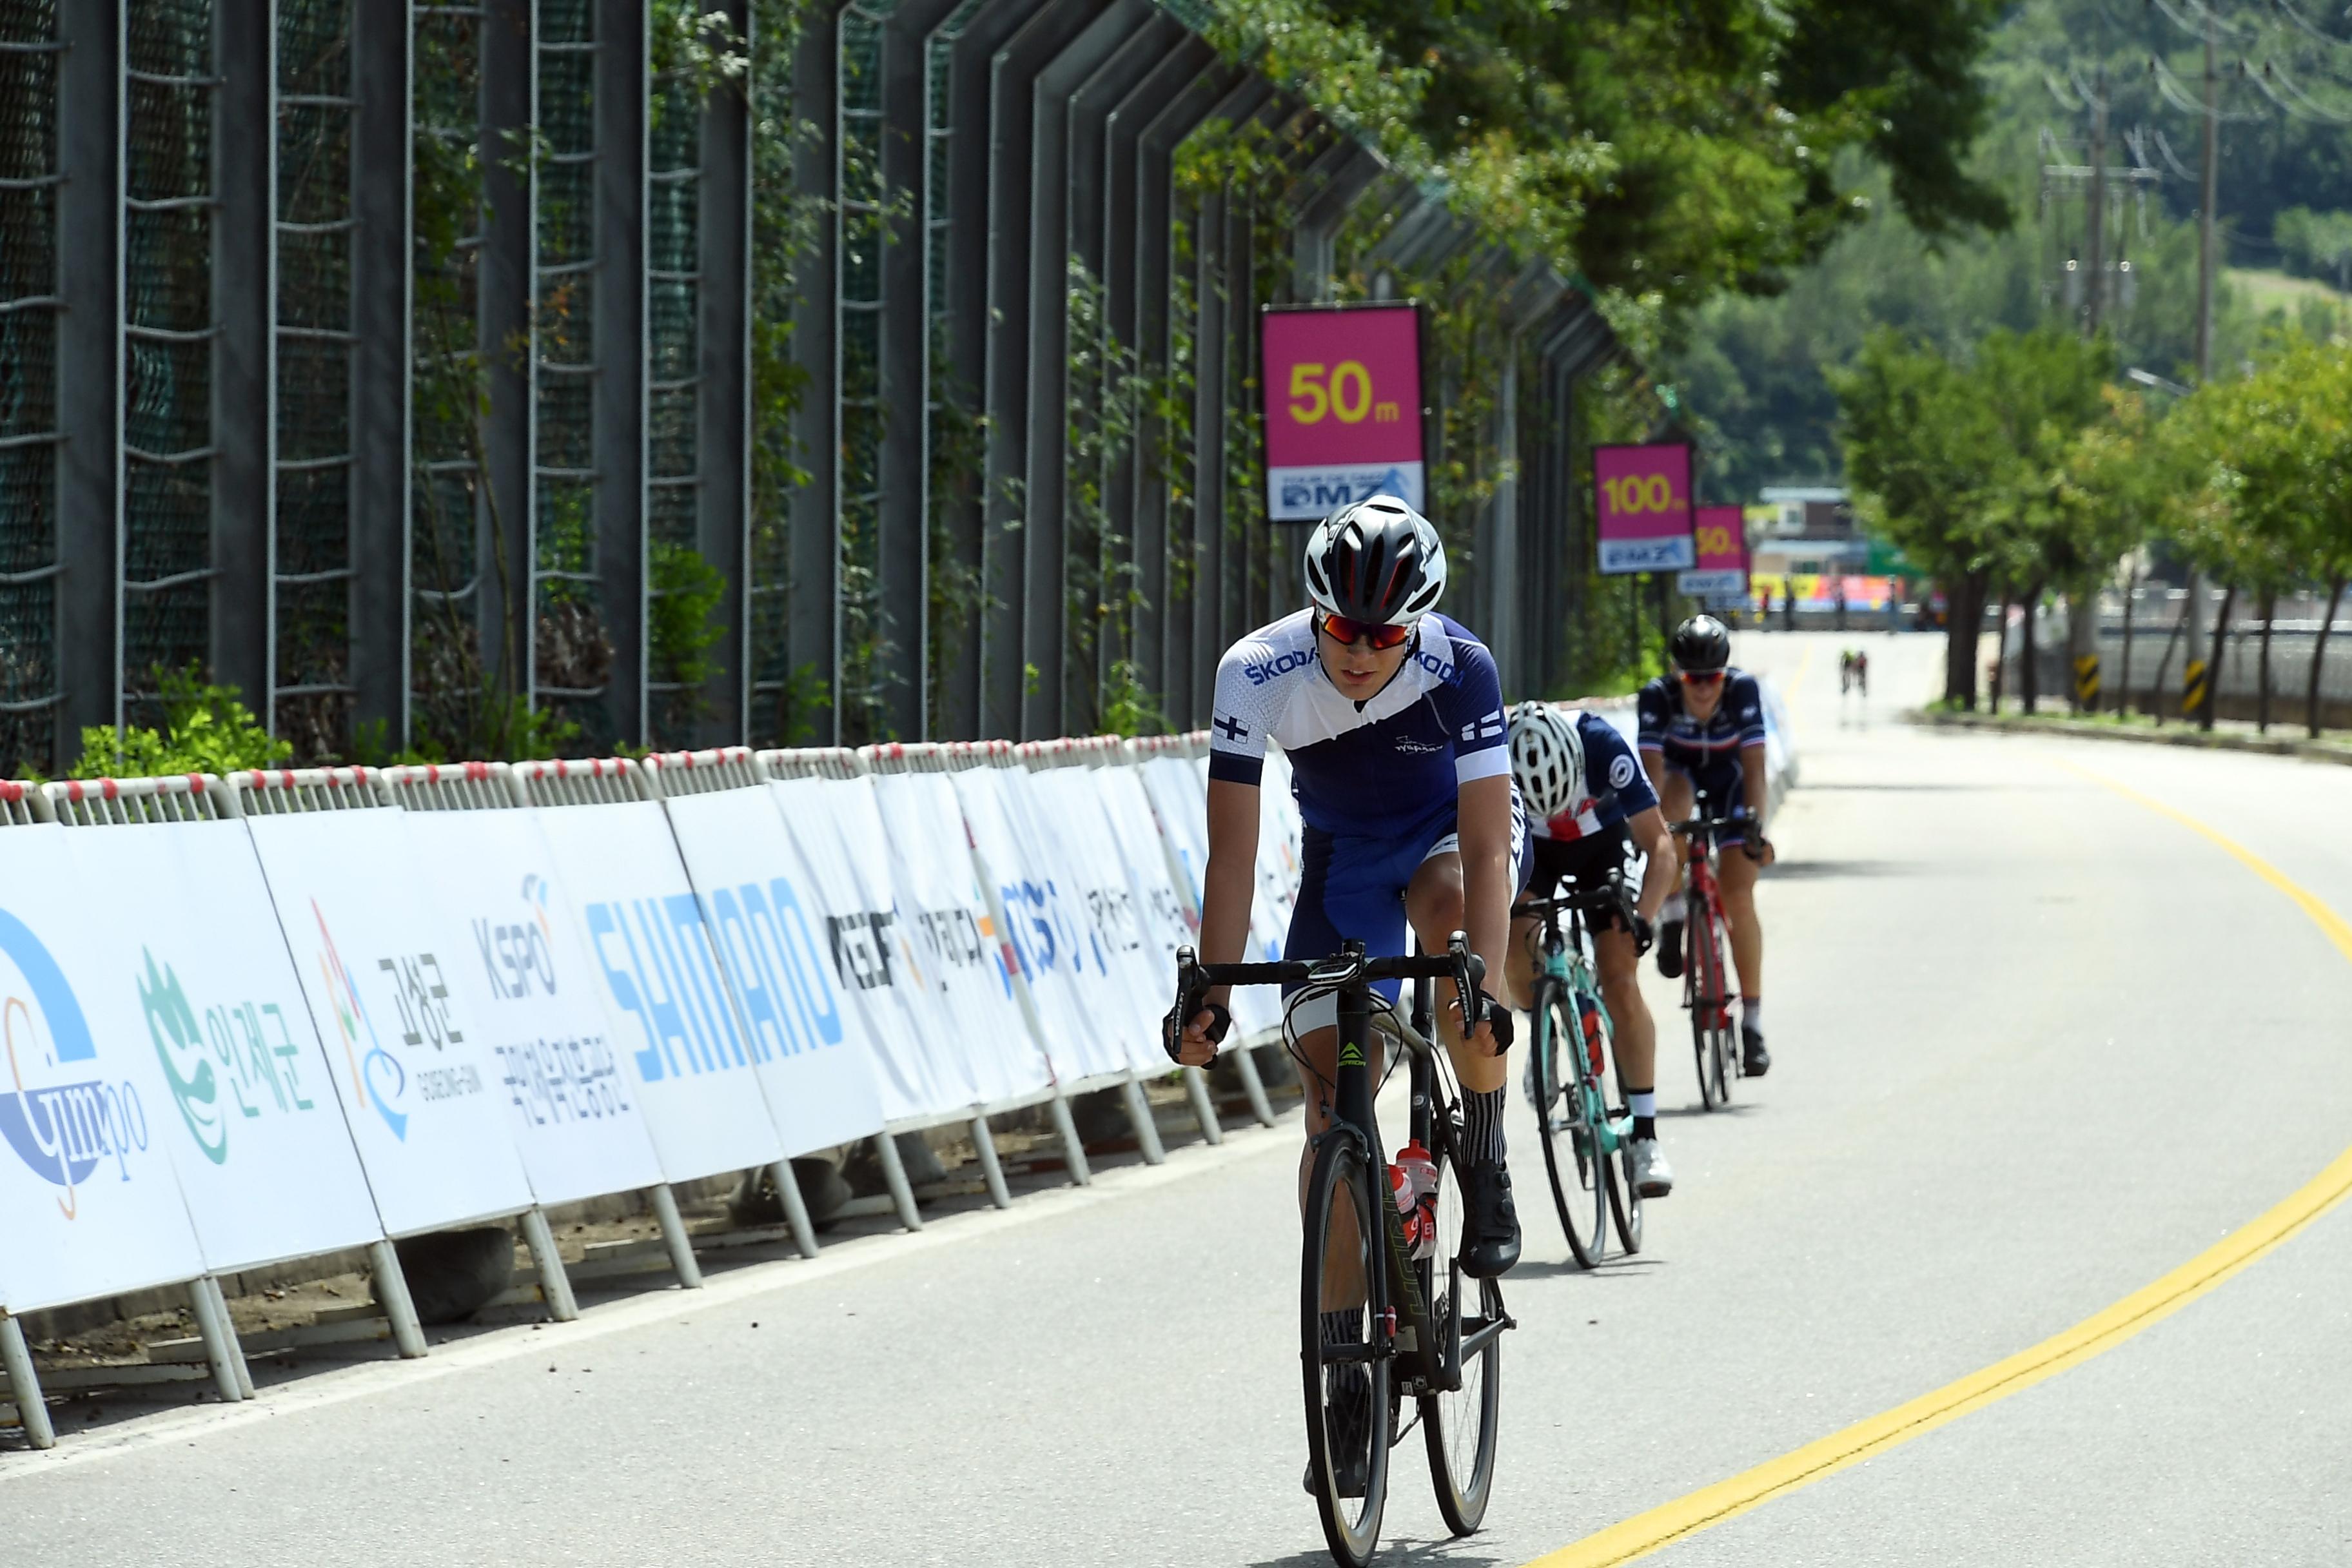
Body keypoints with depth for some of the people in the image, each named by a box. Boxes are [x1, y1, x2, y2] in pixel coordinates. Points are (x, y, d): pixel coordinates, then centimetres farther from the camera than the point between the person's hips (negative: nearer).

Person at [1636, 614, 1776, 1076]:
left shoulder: (1742, 689, -30)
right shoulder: (1657, 696, -29)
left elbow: (1754, 766, -33)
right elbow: (1652, 769, -34)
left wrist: (1754, 823, -45)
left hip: (1729, 775, 0)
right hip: (1681, 772, 0)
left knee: (1739, 895, -12)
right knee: (1674, 800, -38)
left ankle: (1753, 1021, -5)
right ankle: (1673, 917, -20)